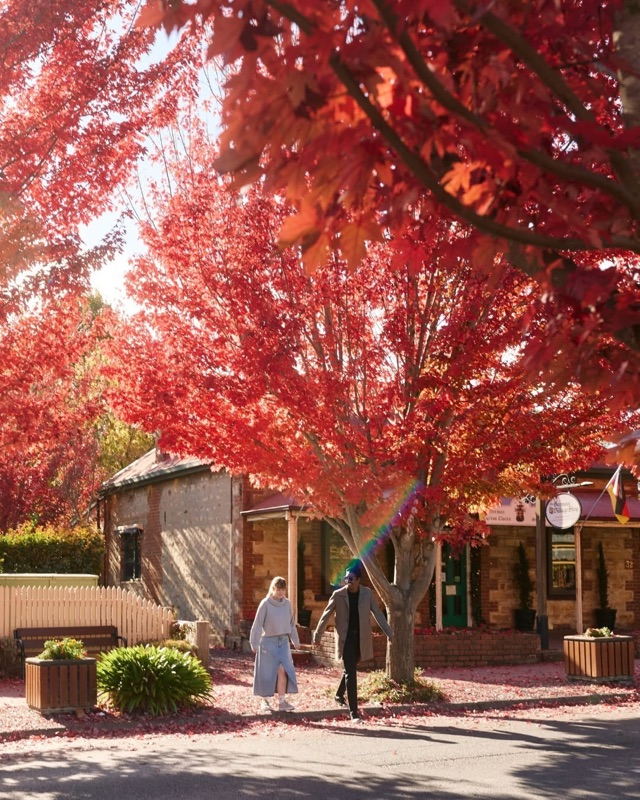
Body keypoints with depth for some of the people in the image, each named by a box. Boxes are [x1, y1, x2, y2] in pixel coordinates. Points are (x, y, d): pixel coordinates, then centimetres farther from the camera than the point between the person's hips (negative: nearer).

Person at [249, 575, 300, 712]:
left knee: (283, 670, -7)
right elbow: (257, 624, -7)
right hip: (268, 641, -3)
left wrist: (296, 641, 17)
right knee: (267, 672, 2)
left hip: (283, 642, 3)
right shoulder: (265, 604, -8)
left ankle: (281, 701, -3)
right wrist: (254, 643, -11)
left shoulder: (287, 604, 5)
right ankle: (264, 700, 14)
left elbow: (291, 624, 15)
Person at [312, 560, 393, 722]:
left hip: (361, 638, 3)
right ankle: (353, 711, -9)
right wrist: (317, 634, 6)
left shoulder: (367, 593, -1)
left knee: (350, 669, 17)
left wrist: (389, 632, 4)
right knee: (351, 673, -9)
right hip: (346, 638, -3)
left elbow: (377, 613, 5)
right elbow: (326, 615, 2)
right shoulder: (338, 594, -6)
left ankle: (339, 695, 44)